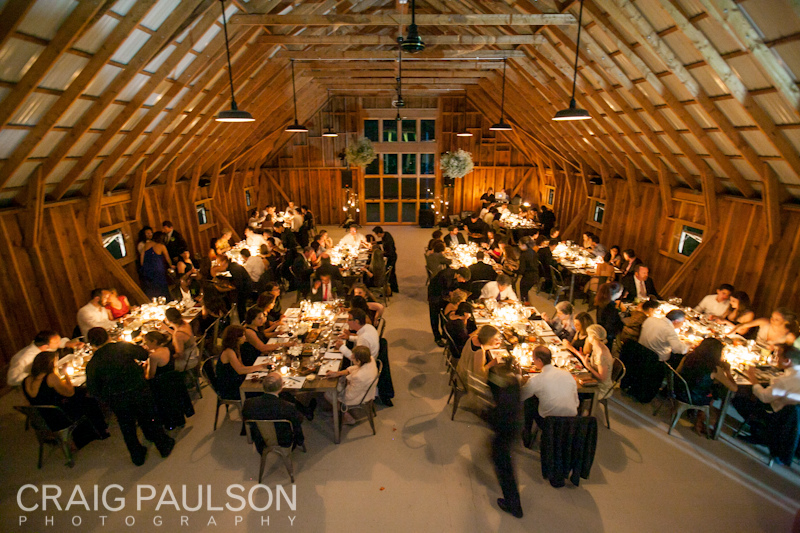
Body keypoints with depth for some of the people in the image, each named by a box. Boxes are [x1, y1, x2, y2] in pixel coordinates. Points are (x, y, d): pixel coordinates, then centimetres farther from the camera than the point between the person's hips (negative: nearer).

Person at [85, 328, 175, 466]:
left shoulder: (92, 364, -9)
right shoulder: (124, 346, -10)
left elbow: (93, 391, -4)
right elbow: (144, 354, 6)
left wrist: (106, 397, 14)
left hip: (117, 400, 0)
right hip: (139, 391, 0)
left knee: (127, 428, 22)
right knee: (150, 419, 19)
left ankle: (137, 456, 38)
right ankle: (164, 446, 34)